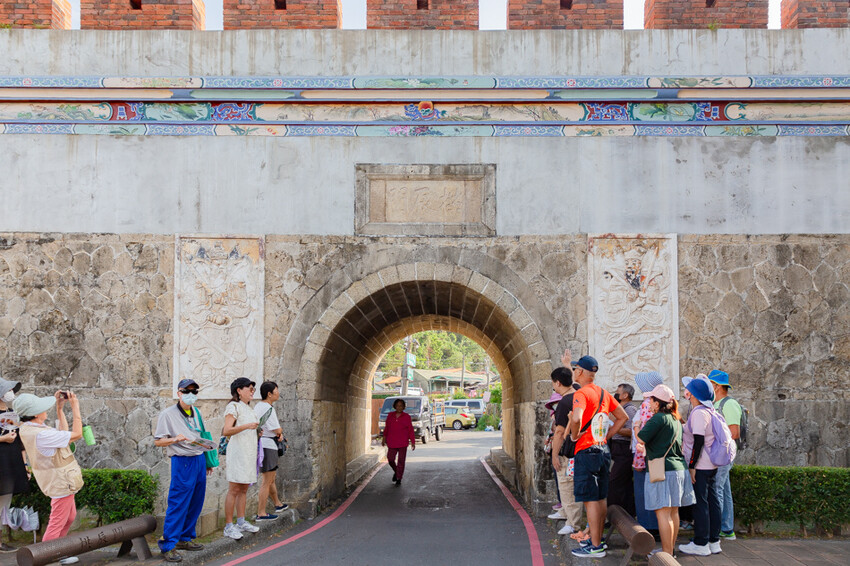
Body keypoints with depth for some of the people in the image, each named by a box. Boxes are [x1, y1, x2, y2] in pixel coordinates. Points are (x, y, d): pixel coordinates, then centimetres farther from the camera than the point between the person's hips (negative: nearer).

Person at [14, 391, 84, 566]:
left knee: (70, 517, 24)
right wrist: (75, 407, -18)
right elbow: (76, 434, -26)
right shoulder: (40, 435, -31)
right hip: (61, 482, -10)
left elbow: (63, 433, 13)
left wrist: (60, 409, 7)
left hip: (61, 481, 10)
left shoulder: (28, 429, 0)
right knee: (57, 522, 2)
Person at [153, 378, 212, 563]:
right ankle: (168, 545, -5)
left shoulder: (196, 412, 15)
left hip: (199, 459, 7)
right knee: (178, 505, -9)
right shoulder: (168, 414, -5)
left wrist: (207, 461, 21)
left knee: (195, 503, 10)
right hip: (182, 462, -7)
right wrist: (175, 439, -24)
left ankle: (185, 539, 22)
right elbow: (157, 441, -7)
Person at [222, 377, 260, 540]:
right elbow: (226, 431, -19)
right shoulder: (233, 406, -8)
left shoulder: (248, 408, 20)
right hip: (238, 451, -9)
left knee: (244, 489, 11)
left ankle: (241, 522, 16)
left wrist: (257, 431, 14)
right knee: (234, 489, -8)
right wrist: (246, 426, -26)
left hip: (249, 451, 9)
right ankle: (228, 526, -6)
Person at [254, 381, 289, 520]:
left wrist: (278, 433, 4)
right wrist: (280, 431, 6)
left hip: (261, 444, 10)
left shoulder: (258, 406, 12)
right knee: (267, 481, -5)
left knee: (271, 478, 24)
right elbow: (277, 429, -18)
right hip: (267, 445, -10)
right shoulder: (268, 409, -19)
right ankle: (261, 513, -2)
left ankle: (278, 504, 39)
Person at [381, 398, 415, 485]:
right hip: (392, 442, 2)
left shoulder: (406, 417, 0)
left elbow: (410, 430, 1)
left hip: (403, 443, -2)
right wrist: (384, 438, 11)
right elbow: (386, 428, 15)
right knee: (390, 459, 2)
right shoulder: (390, 416, 8)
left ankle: (399, 479, 9)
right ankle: (396, 472, 31)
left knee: (401, 461, -1)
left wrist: (413, 442, -3)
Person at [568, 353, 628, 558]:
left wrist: (574, 435, -14)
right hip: (603, 451, 9)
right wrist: (607, 436, 16)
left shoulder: (581, 393, -14)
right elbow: (622, 417, 20)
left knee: (590, 500, -5)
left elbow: (576, 418, -32)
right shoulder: (604, 393, 11)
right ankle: (598, 539, 24)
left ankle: (595, 547, -4)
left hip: (586, 451, -8)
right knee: (601, 498, 14)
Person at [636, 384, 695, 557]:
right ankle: (670, 550, 20)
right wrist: (645, 447, 23)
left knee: (663, 513, -7)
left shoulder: (659, 418, -12)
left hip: (662, 470, -9)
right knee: (673, 512, 13)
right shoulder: (676, 420, 17)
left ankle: (666, 554, -7)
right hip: (678, 469, 9)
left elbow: (641, 438, -13)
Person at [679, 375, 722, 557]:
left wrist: (692, 466, -18)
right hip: (712, 465, 9)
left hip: (700, 465, -9)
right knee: (712, 501, 12)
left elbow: (699, 442, -21)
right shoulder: (709, 410, 11)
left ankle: (701, 544, 2)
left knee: (700, 503, -3)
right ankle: (714, 541, 19)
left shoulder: (698, 413, -18)